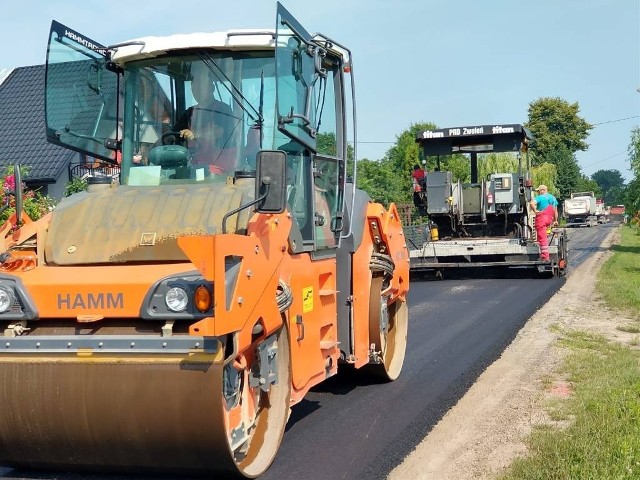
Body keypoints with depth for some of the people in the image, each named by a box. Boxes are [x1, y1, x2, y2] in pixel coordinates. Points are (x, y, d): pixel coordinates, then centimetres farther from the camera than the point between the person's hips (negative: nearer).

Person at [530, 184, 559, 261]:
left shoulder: (540, 197, -8)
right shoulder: (553, 198, 14)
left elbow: (532, 203, -27)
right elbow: (555, 211, 18)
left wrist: (535, 211, -13)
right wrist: (555, 220, 24)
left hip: (541, 218, -7)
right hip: (549, 219, 7)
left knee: (542, 238, -6)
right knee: (544, 237, 25)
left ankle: (545, 257, -8)